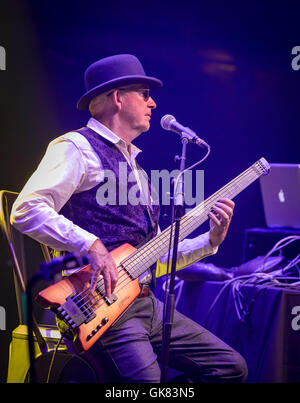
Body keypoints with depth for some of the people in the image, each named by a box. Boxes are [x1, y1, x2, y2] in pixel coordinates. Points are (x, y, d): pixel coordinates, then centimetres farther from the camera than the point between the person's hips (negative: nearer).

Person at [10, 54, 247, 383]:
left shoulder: (133, 166, 24)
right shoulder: (78, 148, -4)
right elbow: (26, 211, -20)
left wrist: (210, 240, 12)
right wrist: (92, 246, -26)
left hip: (145, 303, 9)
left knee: (230, 368, 4)